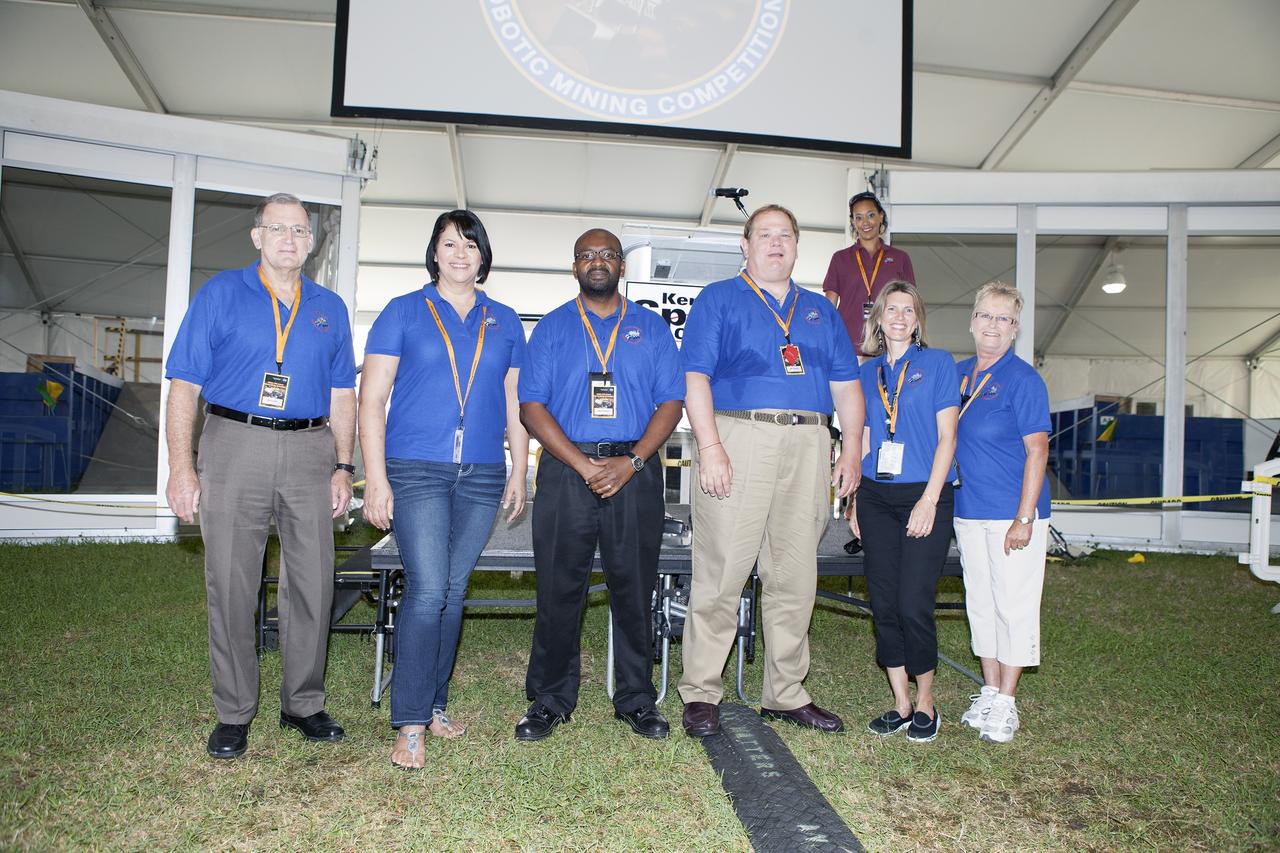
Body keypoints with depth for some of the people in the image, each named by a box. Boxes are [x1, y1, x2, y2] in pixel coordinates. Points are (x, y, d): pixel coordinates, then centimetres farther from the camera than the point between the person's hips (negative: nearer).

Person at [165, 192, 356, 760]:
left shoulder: (329, 308, 13)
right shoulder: (221, 294, 5)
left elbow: (341, 396, 15)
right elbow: (184, 384, 0)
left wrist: (343, 467, 6)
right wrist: (181, 468, -8)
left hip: (309, 451, 3)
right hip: (235, 444, -2)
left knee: (312, 584, 5)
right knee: (230, 586, 2)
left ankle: (303, 703, 20)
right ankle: (233, 714, 17)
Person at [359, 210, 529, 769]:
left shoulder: (504, 322, 14)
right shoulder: (404, 312, 4)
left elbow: (515, 404, 16)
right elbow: (372, 399, 0)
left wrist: (519, 472, 11)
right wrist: (376, 477, -7)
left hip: (482, 475, 3)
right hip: (416, 470, -3)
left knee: (453, 591, 9)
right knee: (427, 590, -11)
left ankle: (434, 704, 23)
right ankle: (410, 724, -1)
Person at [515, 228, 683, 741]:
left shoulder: (652, 328, 13)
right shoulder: (551, 328, 10)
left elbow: (670, 402, 5)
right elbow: (531, 406, 1)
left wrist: (631, 461, -10)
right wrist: (583, 465, -11)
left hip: (635, 471, 1)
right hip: (566, 470, 0)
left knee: (634, 588, 4)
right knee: (558, 588, 1)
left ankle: (636, 700, 17)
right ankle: (550, 700, 15)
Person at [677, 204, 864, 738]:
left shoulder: (820, 310, 23)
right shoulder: (718, 300, 8)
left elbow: (845, 385, 19)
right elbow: (696, 377, -3)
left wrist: (852, 449, 6)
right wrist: (710, 446, -15)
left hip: (808, 445, 5)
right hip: (738, 438, -4)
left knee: (795, 578, 8)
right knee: (721, 573, -5)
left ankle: (786, 694, 19)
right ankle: (700, 694, 6)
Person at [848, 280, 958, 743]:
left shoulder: (937, 363, 1)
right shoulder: (869, 372, 13)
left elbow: (946, 436, -4)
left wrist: (929, 500, -12)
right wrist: (855, 499, 10)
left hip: (924, 496, -4)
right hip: (876, 498, 4)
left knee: (913, 605, -7)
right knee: (884, 605, 5)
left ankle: (925, 704, 12)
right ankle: (900, 703, 17)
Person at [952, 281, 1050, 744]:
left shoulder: (1023, 379, -9)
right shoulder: (958, 374, 9)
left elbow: (1037, 452, -11)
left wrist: (1024, 518, -17)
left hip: (1013, 513, -6)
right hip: (968, 512, 6)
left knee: (1013, 606, 1)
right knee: (980, 602, 13)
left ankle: (1006, 704, 12)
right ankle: (989, 691, 27)